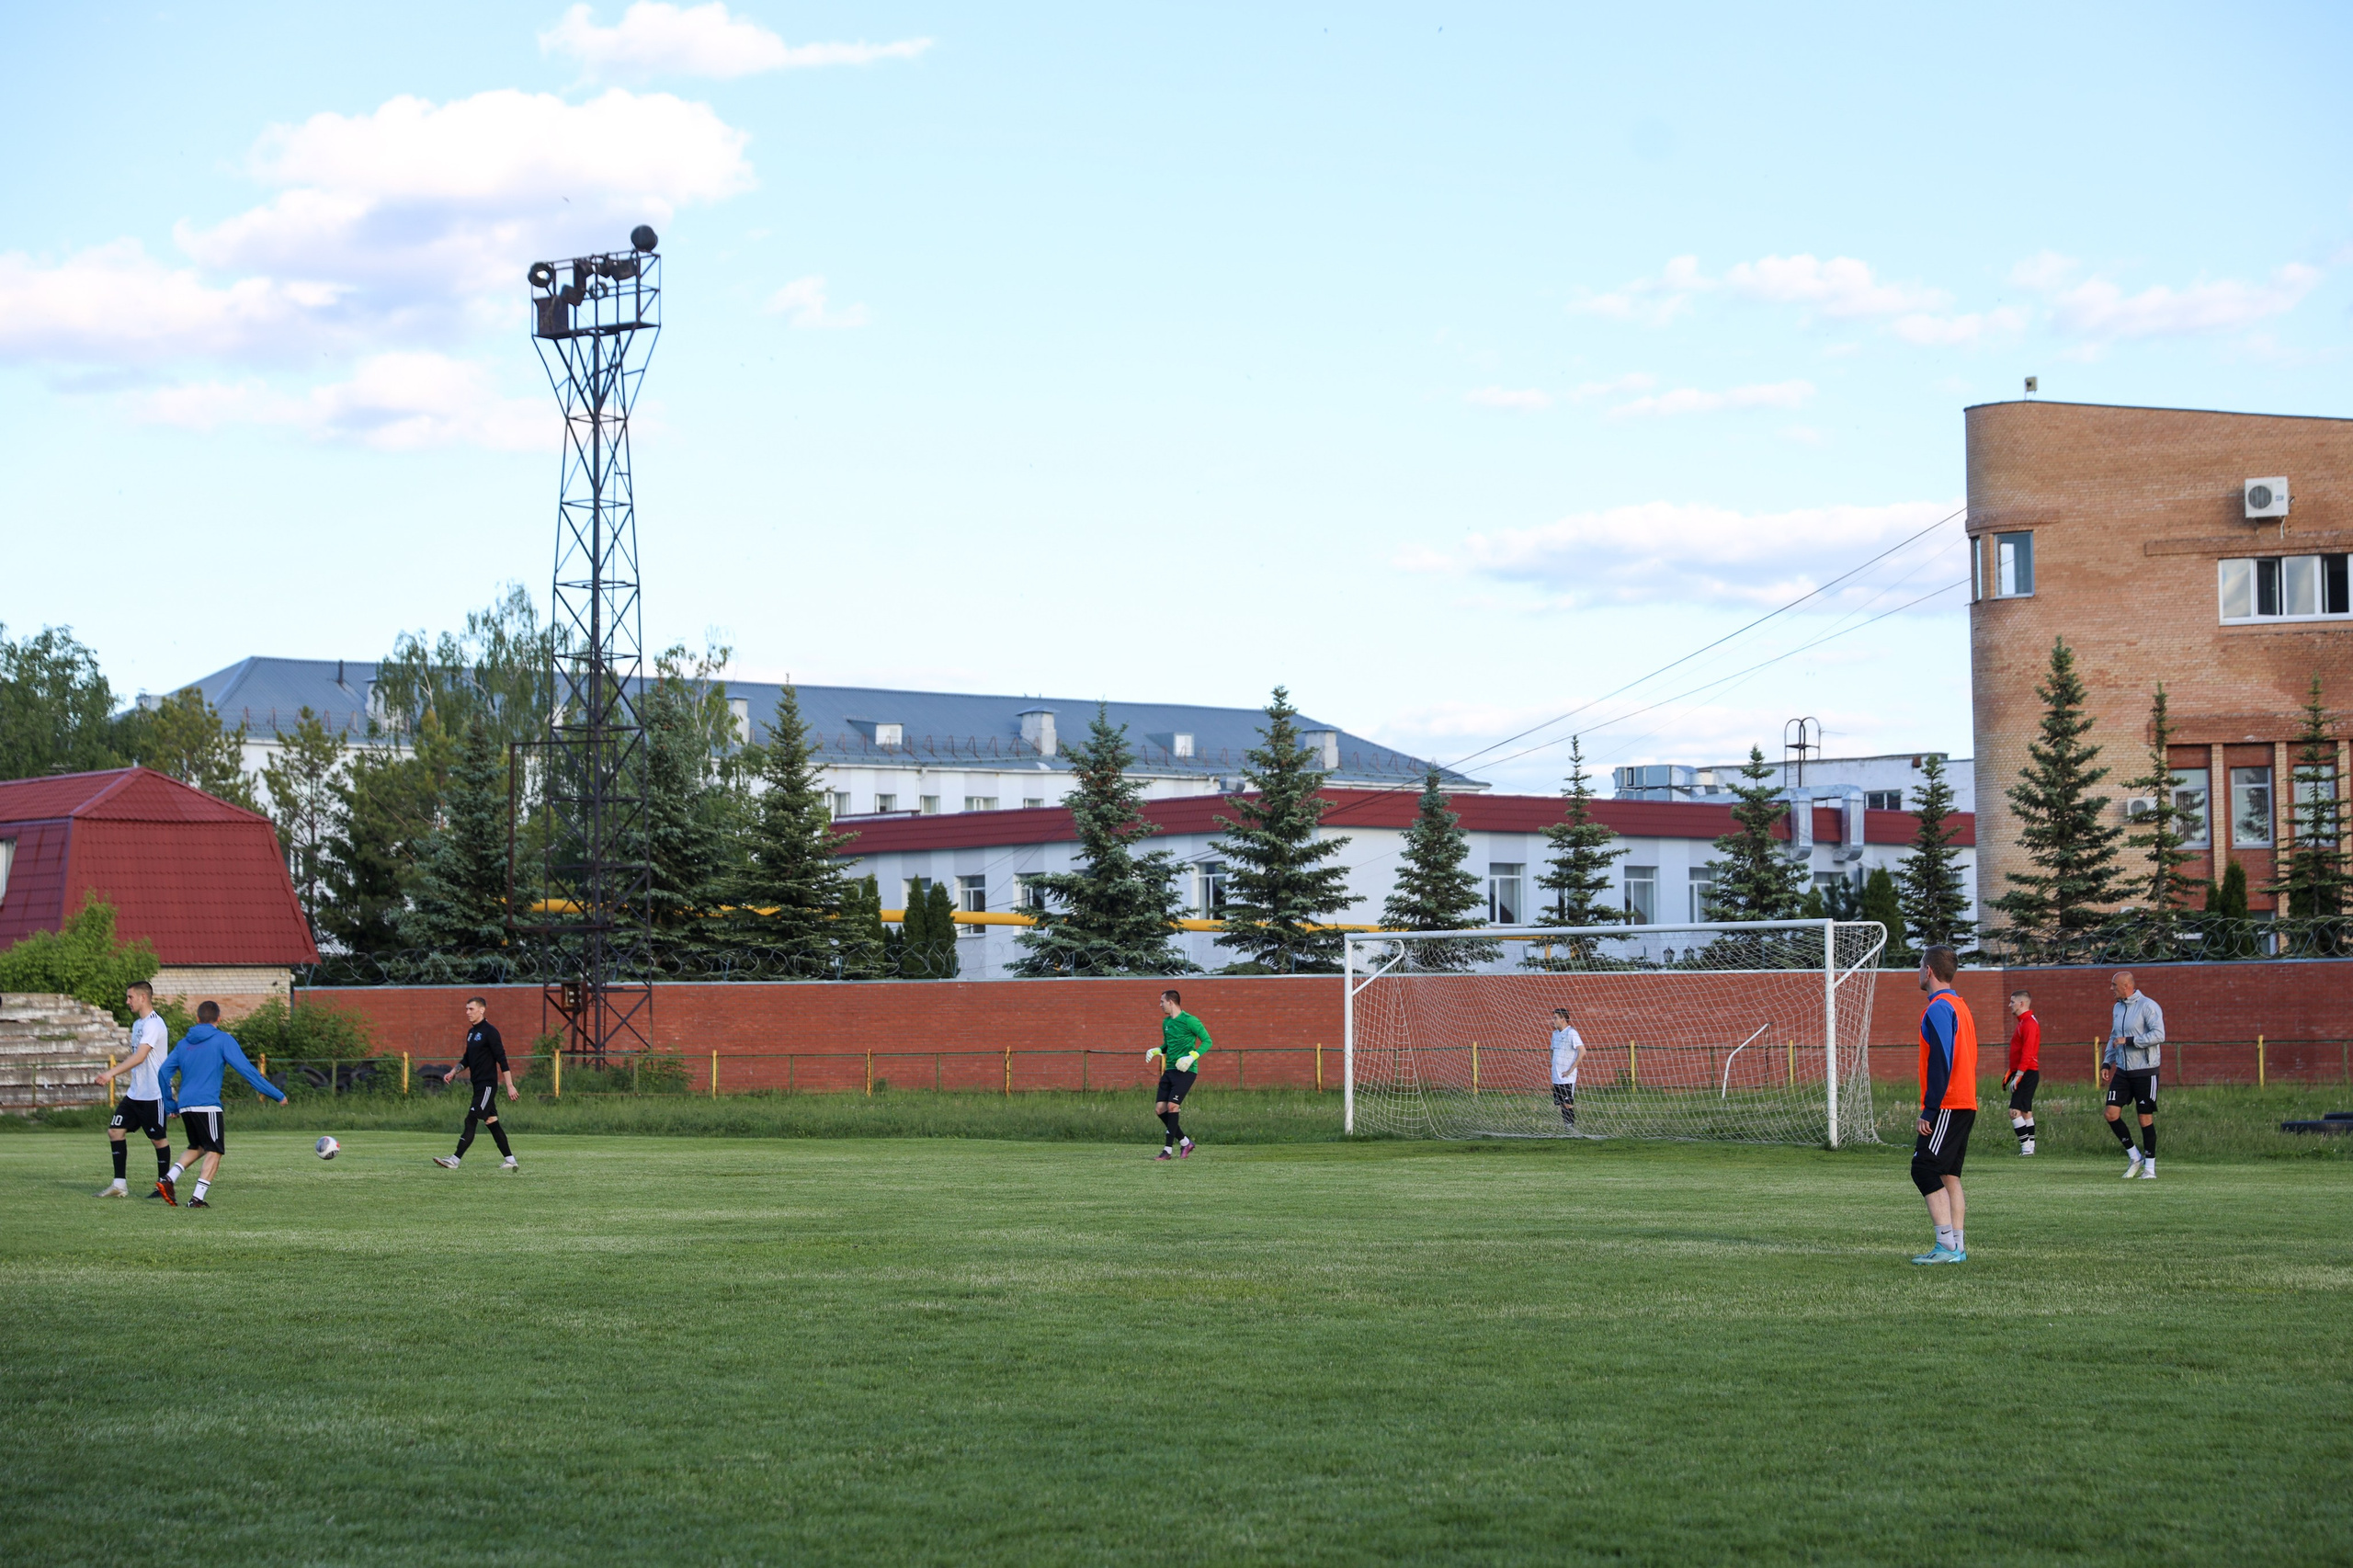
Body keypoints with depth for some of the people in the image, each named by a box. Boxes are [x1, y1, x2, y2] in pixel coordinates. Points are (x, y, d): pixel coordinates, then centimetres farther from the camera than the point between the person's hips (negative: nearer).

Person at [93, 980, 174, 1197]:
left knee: (159, 1138, 2)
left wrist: (112, 1073, -34)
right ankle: (119, 1184, 3)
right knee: (115, 1130, 2)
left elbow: (140, 1057, -27)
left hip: (153, 1093, -9)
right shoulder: (138, 1023, 14)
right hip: (135, 1093, 9)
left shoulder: (154, 1024, -17)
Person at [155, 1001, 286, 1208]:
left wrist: (170, 1105, 21)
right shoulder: (223, 1040, -1)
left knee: (197, 1148, 21)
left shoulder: (184, 1043, 16)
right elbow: (246, 1070, -5)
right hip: (207, 1105, -6)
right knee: (214, 1151, 0)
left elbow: (163, 1072, 13)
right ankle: (198, 1198, -12)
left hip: (185, 1106, 6)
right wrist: (277, 1095, -2)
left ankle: (168, 1179, 2)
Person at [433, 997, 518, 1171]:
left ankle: (455, 1160, -15)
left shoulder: (489, 1031, -12)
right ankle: (510, 1161, 13)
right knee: (492, 1122, 9)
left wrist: (509, 1085, -16)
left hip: (487, 1085, -9)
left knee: (471, 1121, -12)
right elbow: (468, 1059, 25)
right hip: (478, 1085, 9)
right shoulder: (471, 1032, 15)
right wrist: (454, 1072, 10)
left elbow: (501, 1059, -14)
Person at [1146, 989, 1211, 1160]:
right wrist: (1155, 1051, 8)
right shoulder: (1166, 1022, 14)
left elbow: (1207, 1041, -10)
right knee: (1159, 1109, 1)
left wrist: (1192, 1057, -22)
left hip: (1185, 1071, -8)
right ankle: (1185, 1142, 15)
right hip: (1169, 1070, 8)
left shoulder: (1189, 1021, -10)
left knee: (1172, 1106, -17)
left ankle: (1168, 1150, -10)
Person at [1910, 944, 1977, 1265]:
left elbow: (1941, 1062, -19)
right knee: (1948, 1175, 11)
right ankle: (1957, 1246, 7)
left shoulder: (1938, 1008, -13)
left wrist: (1929, 1109, -18)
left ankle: (1948, 1246, -14)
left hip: (1946, 1106, -10)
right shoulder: (1960, 1005, 18)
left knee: (1924, 1170, -10)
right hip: (1966, 1105, 10)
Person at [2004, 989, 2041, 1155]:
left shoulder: (2029, 1023, -15)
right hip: (2025, 1073, 11)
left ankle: (2026, 1146, -14)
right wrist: (2011, 1074, 20)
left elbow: (2027, 1054, -21)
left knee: (2015, 1110, -15)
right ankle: (2029, 1147, 15)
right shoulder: (2022, 1023, 17)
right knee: (2025, 1111, 12)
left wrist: (2018, 1076, -22)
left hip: (2027, 1073, -11)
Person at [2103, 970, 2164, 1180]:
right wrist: (2107, 1063, 15)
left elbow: (2158, 1035, -21)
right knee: (2111, 1113, -3)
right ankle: (2134, 1157, 12)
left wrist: (2128, 1041, -22)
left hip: (2145, 1071, -7)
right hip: (2122, 1071, 7)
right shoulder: (2118, 1007, 13)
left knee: (2145, 1117, -2)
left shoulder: (2148, 1006, -12)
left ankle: (2150, 1167, 7)